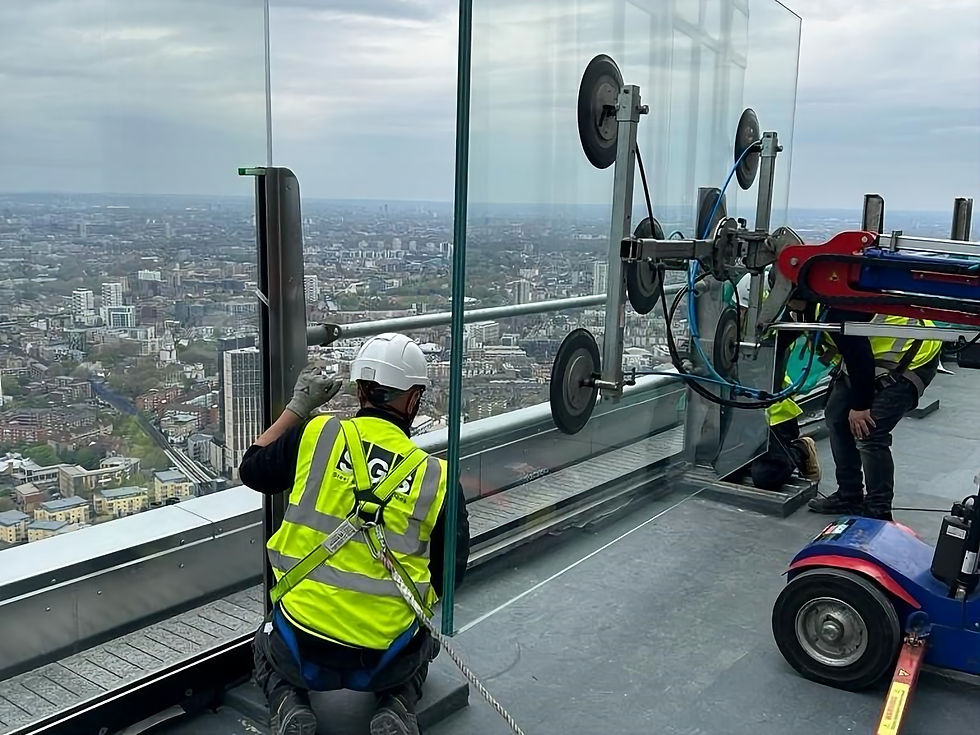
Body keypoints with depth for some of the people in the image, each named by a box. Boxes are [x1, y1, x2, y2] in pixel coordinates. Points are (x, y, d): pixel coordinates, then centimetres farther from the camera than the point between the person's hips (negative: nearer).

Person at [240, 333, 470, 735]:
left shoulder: (314, 436, -10)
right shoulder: (435, 476, -8)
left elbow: (252, 470, 10)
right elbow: (449, 576, 0)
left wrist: (298, 406, 17)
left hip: (301, 655, 0)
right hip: (385, 662, 0)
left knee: (266, 646, 37)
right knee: (422, 646, 37)